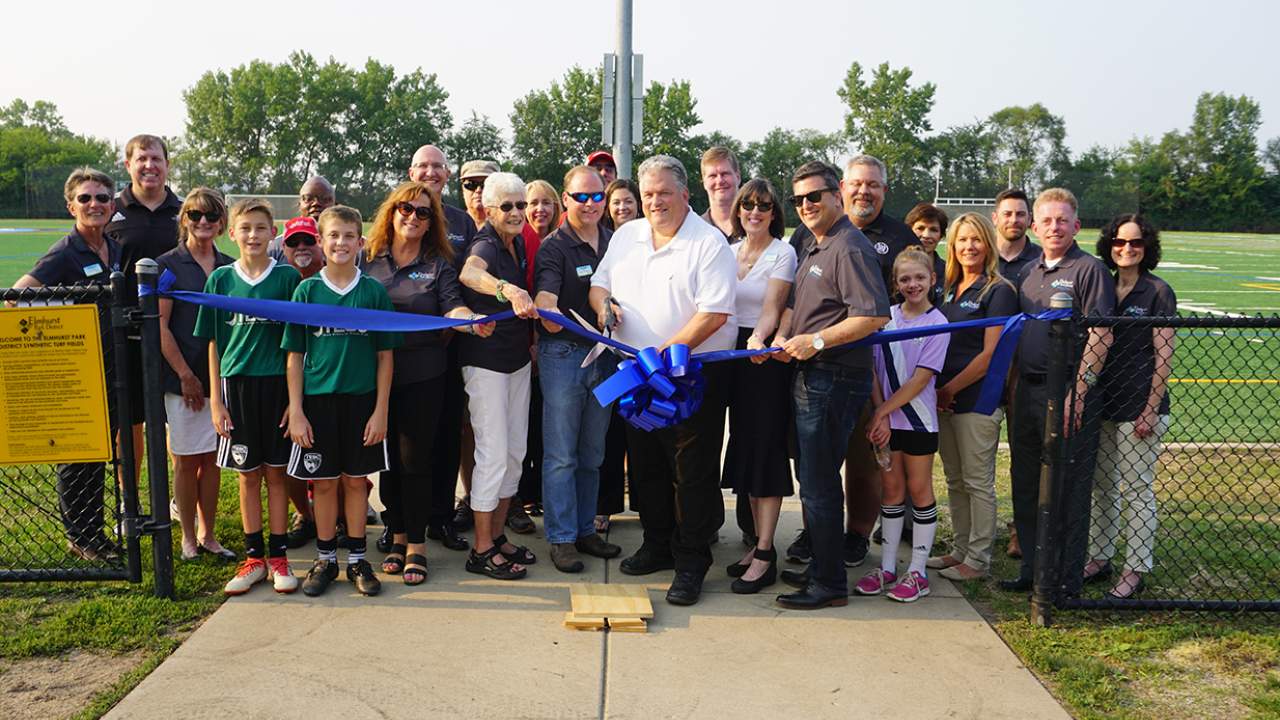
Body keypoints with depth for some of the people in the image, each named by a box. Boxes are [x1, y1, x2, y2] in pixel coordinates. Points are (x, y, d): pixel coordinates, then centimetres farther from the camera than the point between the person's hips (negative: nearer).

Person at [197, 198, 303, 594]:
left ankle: (278, 556, 16)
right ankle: (254, 557, 19)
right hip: (237, 383, 2)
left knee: (276, 472, 6)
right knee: (248, 474, 9)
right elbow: (214, 343, 7)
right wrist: (215, 399, 2)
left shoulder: (287, 276, 0)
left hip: (278, 383, -2)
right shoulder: (221, 278, 5)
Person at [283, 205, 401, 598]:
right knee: (323, 482, 8)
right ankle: (325, 560, 22)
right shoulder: (307, 291, 1)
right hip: (317, 399, 0)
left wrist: (381, 410, -4)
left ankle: (357, 560, 21)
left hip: (362, 399, 0)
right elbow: (295, 356, 1)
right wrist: (296, 411, -4)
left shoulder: (374, 291, 0)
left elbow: (385, 355, 1)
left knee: (356, 480, 9)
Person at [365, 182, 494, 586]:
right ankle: (397, 536, 25)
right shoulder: (368, 261, 5)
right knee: (388, 458, 10)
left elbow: (452, 306, -12)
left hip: (423, 375, -2)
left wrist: (473, 321, -34)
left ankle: (416, 544, 13)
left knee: (415, 459, 1)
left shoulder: (438, 265, 2)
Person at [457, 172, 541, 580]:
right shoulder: (486, 244, -16)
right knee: (493, 453, -5)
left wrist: (530, 342, 12)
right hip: (486, 360, -8)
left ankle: (497, 535, 24)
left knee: (515, 451, 12)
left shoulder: (518, 244, 8)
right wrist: (508, 289, -60)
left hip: (518, 359, 8)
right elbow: (469, 273, -42)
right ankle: (482, 550, 6)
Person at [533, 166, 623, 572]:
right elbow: (545, 300, -22)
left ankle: (585, 530, 25)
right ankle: (561, 539, 11)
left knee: (592, 453, 13)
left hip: (605, 353, 5)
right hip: (563, 353, -5)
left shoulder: (614, 242, 8)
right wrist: (549, 313, -42)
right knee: (561, 454, 1)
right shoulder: (554, 248, -8)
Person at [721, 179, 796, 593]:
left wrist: (758, 338, -36)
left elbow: (772, 306, -17)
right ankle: (757, 542, 20)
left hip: (766, 356, -6)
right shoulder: (728, 250, 12)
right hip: (734, 355, 6)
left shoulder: (783, 254, -6)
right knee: (744, 447, 9)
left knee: (765, 449, -5)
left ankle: (765, 557, 1)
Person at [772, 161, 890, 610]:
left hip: (834, 380, -10)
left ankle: (830, 584, 9)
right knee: (810, 477, 18)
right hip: (809, 376, 10)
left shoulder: (849, 248, -15)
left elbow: (874, 316, -24)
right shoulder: (812, 245, 17)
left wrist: (815, 341, -20)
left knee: (819, 484, -3)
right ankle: (819, 567, 31)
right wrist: (782, 336, 6)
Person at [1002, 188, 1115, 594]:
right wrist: (1015, 386, 14)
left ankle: (1067, 579, 10)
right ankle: (1032, 570, 25)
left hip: (1067, 393, -7)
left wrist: (1079, 391, -19)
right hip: (1027, 390, 7)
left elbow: (1101, 335, -13)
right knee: (1025, 485, 12)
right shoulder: (1029, 272, 16)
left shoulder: (1090, 270, -5)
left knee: (1068, 488, 0)